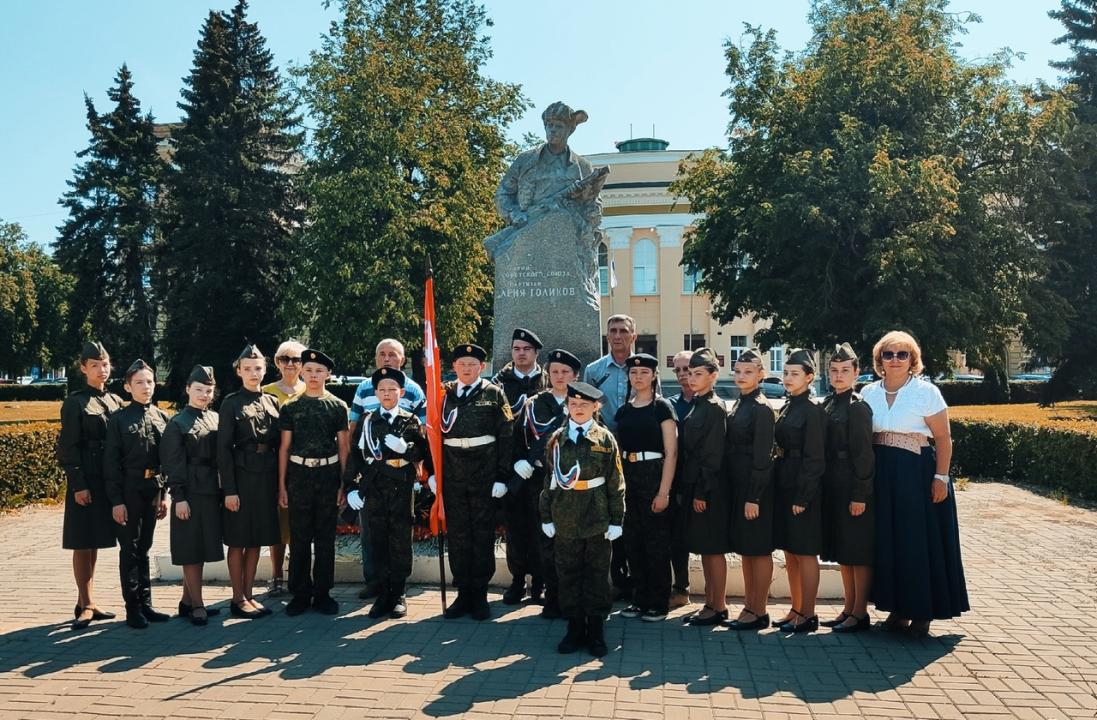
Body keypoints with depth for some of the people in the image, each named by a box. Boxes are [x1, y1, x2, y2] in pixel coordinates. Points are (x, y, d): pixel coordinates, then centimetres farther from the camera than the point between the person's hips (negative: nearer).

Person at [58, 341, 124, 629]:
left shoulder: (115, 401, 11)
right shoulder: (75, 403, -5)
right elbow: (68, 447, -8)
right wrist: (78, 485, -14)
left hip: (109, 480, 6)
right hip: (85, 481, -5)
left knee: (95, 542, 12)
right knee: (82, 543, 1)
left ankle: (86, 602, 21)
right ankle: (85, 605, 9)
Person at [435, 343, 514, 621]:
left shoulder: (493, 394, 1)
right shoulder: (444, 393, 7)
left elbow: (506, 437, -2)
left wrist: (502, 476, -7)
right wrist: (432, 472, 1)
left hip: (484, 473, -2)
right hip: (452, 474, 2)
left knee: (483, 533, 5)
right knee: (457, 534, 8)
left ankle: (480, 593, 17)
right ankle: (463, 593, 20)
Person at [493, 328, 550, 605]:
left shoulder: (548, 383, 4)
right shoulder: (500, 382, 7)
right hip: (510, 463, 1)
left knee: (538, 520, 3)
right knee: (514, 522, 6)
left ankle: (539, 579, 15)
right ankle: (518, 577, 17)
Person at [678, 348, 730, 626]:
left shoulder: (715, 408, -13)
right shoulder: (696, 406, 13)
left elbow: (713, 454, -16)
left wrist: (702, 493, -17)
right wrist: (685, 489, 12)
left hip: (709, 488, -9)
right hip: (694, 485, 9)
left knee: (712, 548, 0)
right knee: (703, 548, 14)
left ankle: (719, 607, 10)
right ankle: (710, 603, 24)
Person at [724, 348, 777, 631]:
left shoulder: (762, 408, -12)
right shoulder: (737, 405, 13)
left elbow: (762, 457, -16)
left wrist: (754, 497, -18)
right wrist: (739, 493, 12)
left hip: (755, 488, -8)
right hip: (737, 486, 8)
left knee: (759, 550, 1)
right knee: (745, 549, 14)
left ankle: (759, 612, 11)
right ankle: (749, 606, 24)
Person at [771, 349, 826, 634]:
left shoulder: (813, 411, -11)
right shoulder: (786, 409, 13)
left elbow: (814, 458, -15)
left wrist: (802, 498, -18)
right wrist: (779, 487, 10)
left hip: (803, 489, -8)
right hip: (783, 486, 8)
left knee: (805, 552, 0)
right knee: (790, 552, 13)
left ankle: (808, 615, 10)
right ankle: (796, 609, 23)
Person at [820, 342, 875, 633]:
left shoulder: (857, 407, -11)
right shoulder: (827, 405, 12)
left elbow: (864, 455, -14)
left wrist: (860, 496, -16)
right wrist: (822, 487, 10)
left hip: (852, 489, -8)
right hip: (832, 489, 8)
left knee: (857, 552, 1)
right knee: (842, 553, 14)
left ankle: (860, 613, 11)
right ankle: (848, 609, 24)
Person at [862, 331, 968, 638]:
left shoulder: (926, 391, -5)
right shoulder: (869, 393, 7)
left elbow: (943, 438, -6)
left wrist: (941, 478, -13)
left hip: (918, 474, -4)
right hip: (882, 475, 4)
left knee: (921, 541, 1)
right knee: (888, 541, 8)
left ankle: (923, 612, 14)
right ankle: (898, 609, 21)